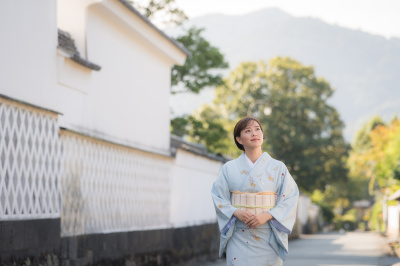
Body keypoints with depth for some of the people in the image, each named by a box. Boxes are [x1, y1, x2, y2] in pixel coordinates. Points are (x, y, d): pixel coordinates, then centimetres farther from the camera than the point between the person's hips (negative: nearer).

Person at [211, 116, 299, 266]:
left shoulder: (278, 168, 4)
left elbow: (290, 198, -2)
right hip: (239, 237, 0)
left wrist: (267, 216, -15)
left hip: (268, 237, 0)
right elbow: (218, 197, 4)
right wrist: (236, 213, -13)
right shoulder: (229, 168, 6)